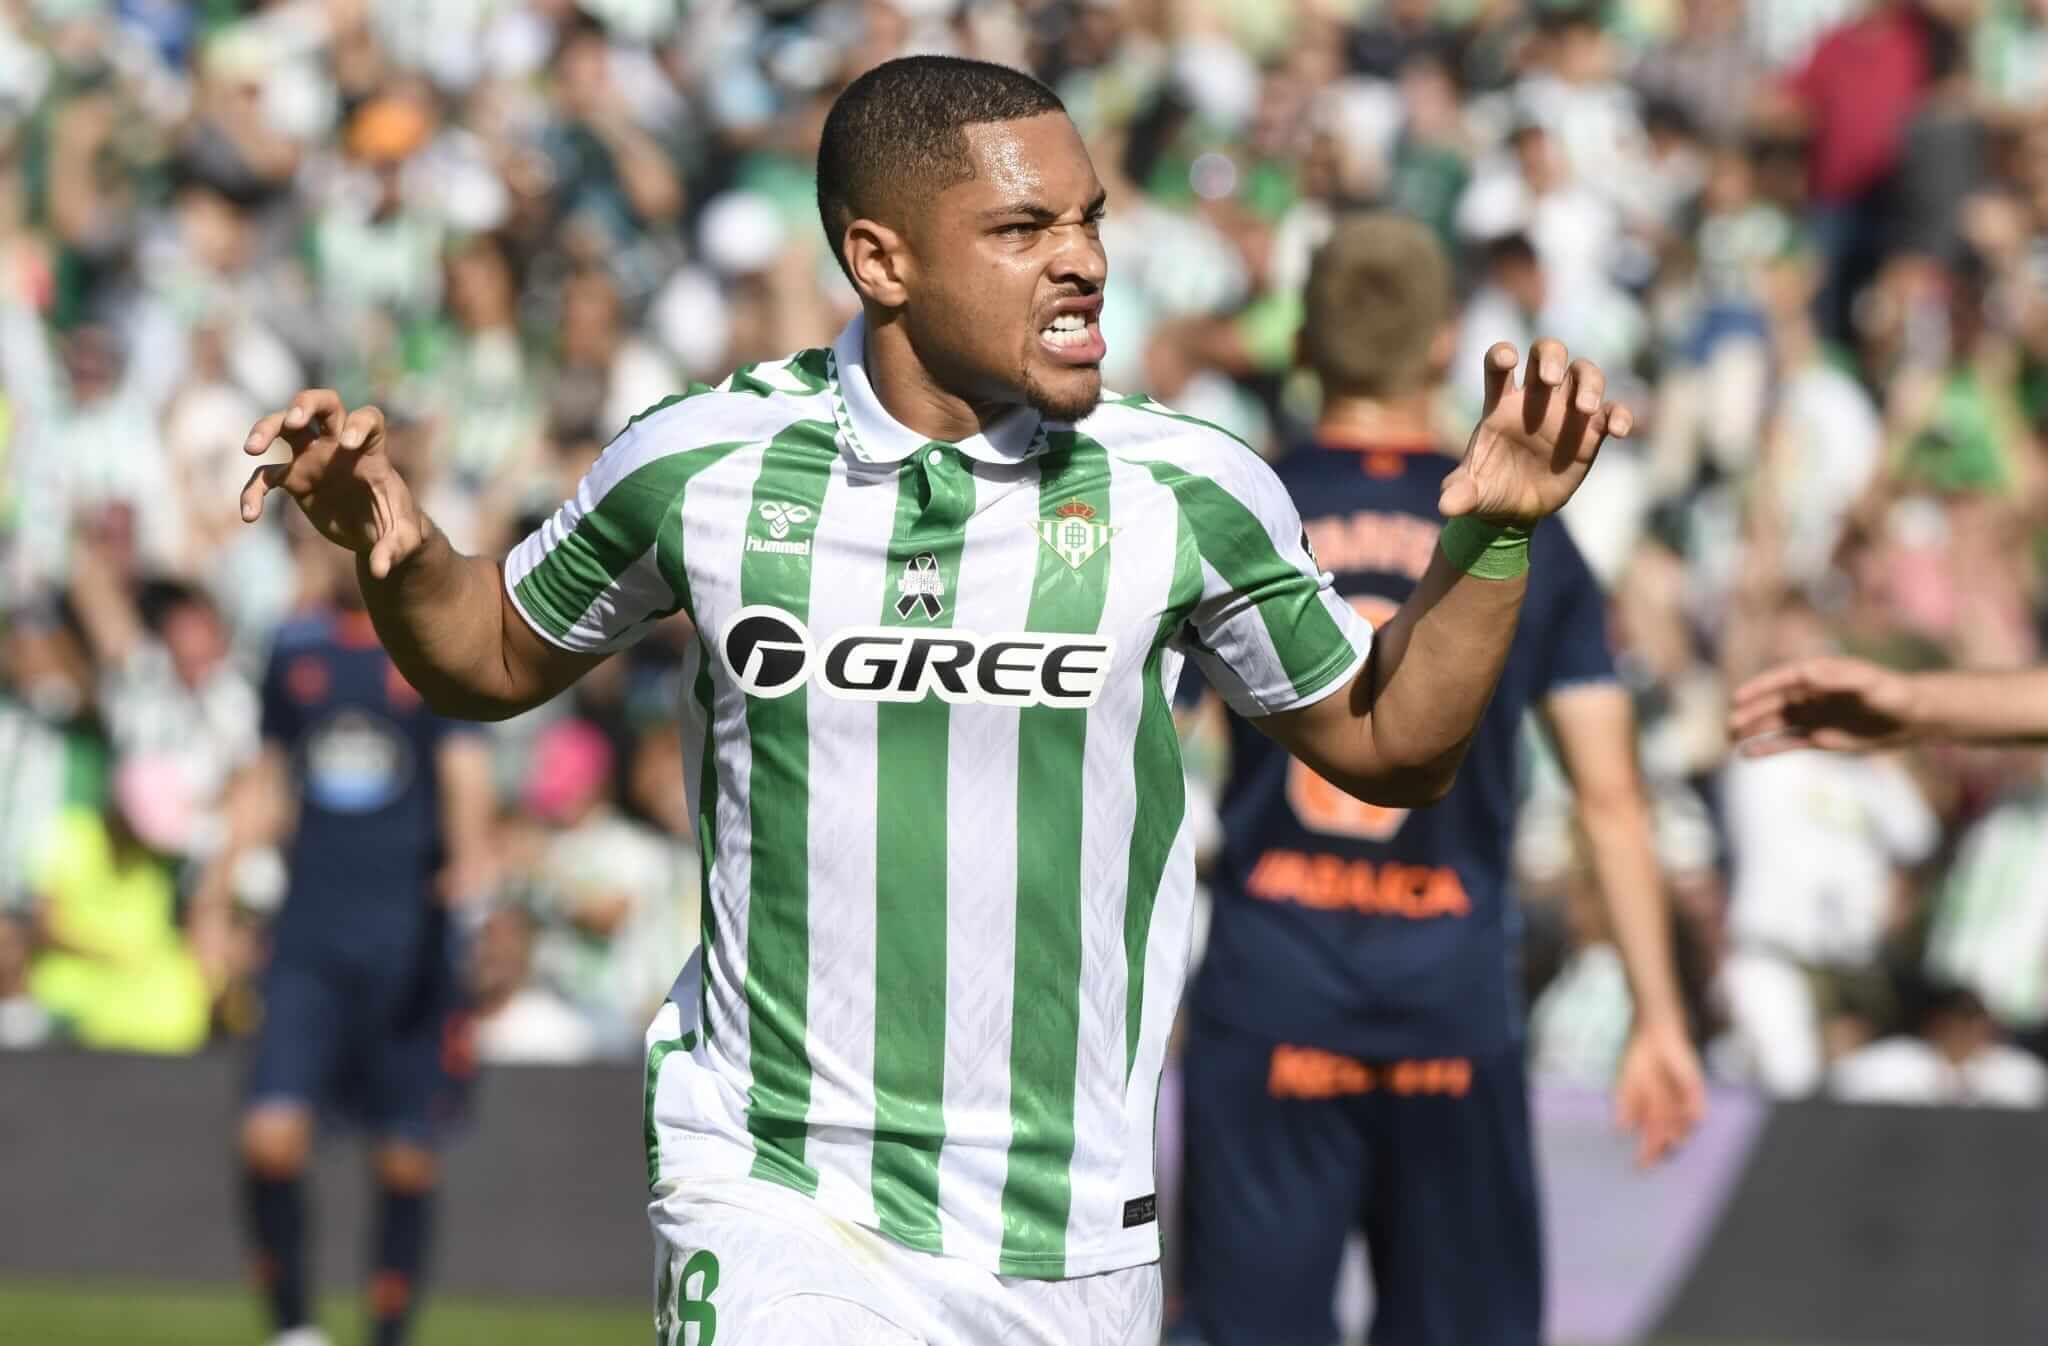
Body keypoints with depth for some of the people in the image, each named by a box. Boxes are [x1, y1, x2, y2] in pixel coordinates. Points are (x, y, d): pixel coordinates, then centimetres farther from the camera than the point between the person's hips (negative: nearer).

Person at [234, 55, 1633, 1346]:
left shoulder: (1186, 489, -3)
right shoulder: (704, 465, -2)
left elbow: (1388, 745, 10)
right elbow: (499, 661, 15)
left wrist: (1493, 535, -5)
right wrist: (395, 544, -4)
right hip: (776, 1212, -1)